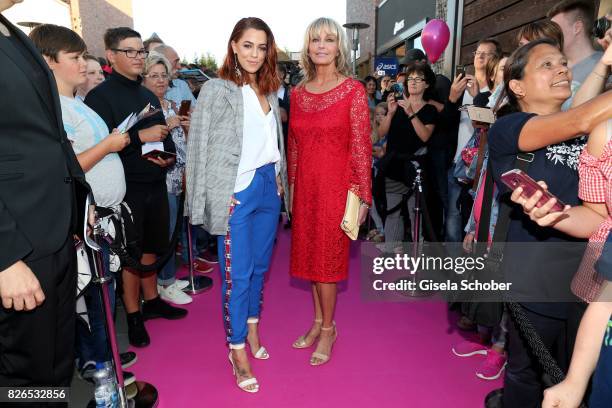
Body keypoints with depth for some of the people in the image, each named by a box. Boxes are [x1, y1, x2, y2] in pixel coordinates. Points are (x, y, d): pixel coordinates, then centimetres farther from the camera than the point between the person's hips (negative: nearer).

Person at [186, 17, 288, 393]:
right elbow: (201, 146, -9)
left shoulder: (269, 90, 11)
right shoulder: (217, 90, -7)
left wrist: (279, 178, 11)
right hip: (237, 191, -6)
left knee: (261, 265, 15)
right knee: (237, 273, 1)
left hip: (269, 186, 6)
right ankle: (238, 349, 17)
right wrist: (219, 195, -11)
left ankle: (252, 329, 34)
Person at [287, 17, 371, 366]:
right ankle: (319, 320, 32)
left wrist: (362, 195, -10)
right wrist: (291, 187, 9)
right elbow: (294, 146, 10)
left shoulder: (353, 91, -6)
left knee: (328, 258, 5)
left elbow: (361, 146, -8)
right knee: (310, 255, 13)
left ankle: (328, 328, 25)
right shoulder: (298, 93, 8)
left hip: (336, 186, -5)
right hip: (305, 187, 5)